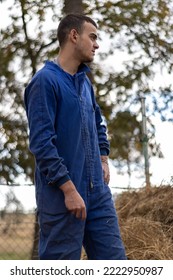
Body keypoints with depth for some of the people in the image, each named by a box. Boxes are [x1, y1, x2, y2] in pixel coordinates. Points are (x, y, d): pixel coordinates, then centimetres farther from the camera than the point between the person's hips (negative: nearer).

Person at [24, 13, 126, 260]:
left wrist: (103, 159, 15)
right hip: (61, 195, -7)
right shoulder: (45, 81, -11)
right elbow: (41, 142, -18)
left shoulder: (85, 82, 14)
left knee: (113, 257, 6)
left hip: (98, 191, 8)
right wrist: (69, 189, -19)